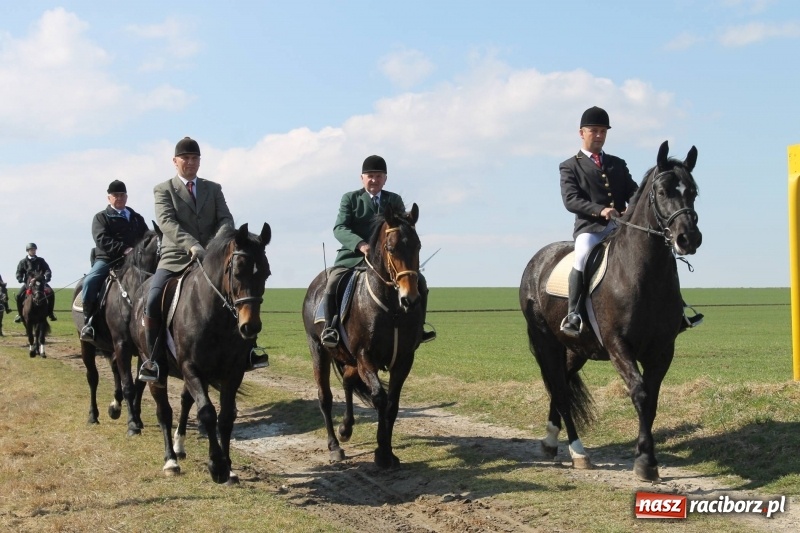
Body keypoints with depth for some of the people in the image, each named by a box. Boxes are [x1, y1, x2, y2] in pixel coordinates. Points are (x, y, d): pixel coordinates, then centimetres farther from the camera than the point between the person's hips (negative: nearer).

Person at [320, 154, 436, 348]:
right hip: (354, 256, -3)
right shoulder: (350, 199, 4)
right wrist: (361, 245, -28)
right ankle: (330, 328, -14)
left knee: (419, 281, -10)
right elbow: (339, 228, -9)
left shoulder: (395, 200, 13)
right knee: (333, 283, -28)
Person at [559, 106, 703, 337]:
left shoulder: (618, 164, 25)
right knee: (583, 255, -35)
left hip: (622, 227, 5)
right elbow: (570, 200, -6)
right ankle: (572, 315, -30)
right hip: (591, 227, -5)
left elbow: (633, 192, 14)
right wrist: (600, 210, -23)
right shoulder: (570, 166, 9)